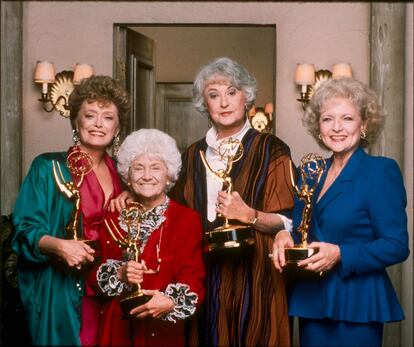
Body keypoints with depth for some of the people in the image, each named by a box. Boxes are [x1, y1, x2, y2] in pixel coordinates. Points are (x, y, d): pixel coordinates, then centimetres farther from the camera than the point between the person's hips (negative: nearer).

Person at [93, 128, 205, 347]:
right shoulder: (114, 218, 5)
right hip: (117, 327, 3)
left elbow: (193, 281, -11)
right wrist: (119, 274, -16)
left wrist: (170, 303, -29)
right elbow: (95, 275, 3)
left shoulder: (187, 220, -5)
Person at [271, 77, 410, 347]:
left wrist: (340, 255, -24)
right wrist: (285, 237, -8)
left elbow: (397, 246, -13)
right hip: (311, 302, 6)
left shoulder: (382, 171, -10)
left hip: (356, 306, -5)